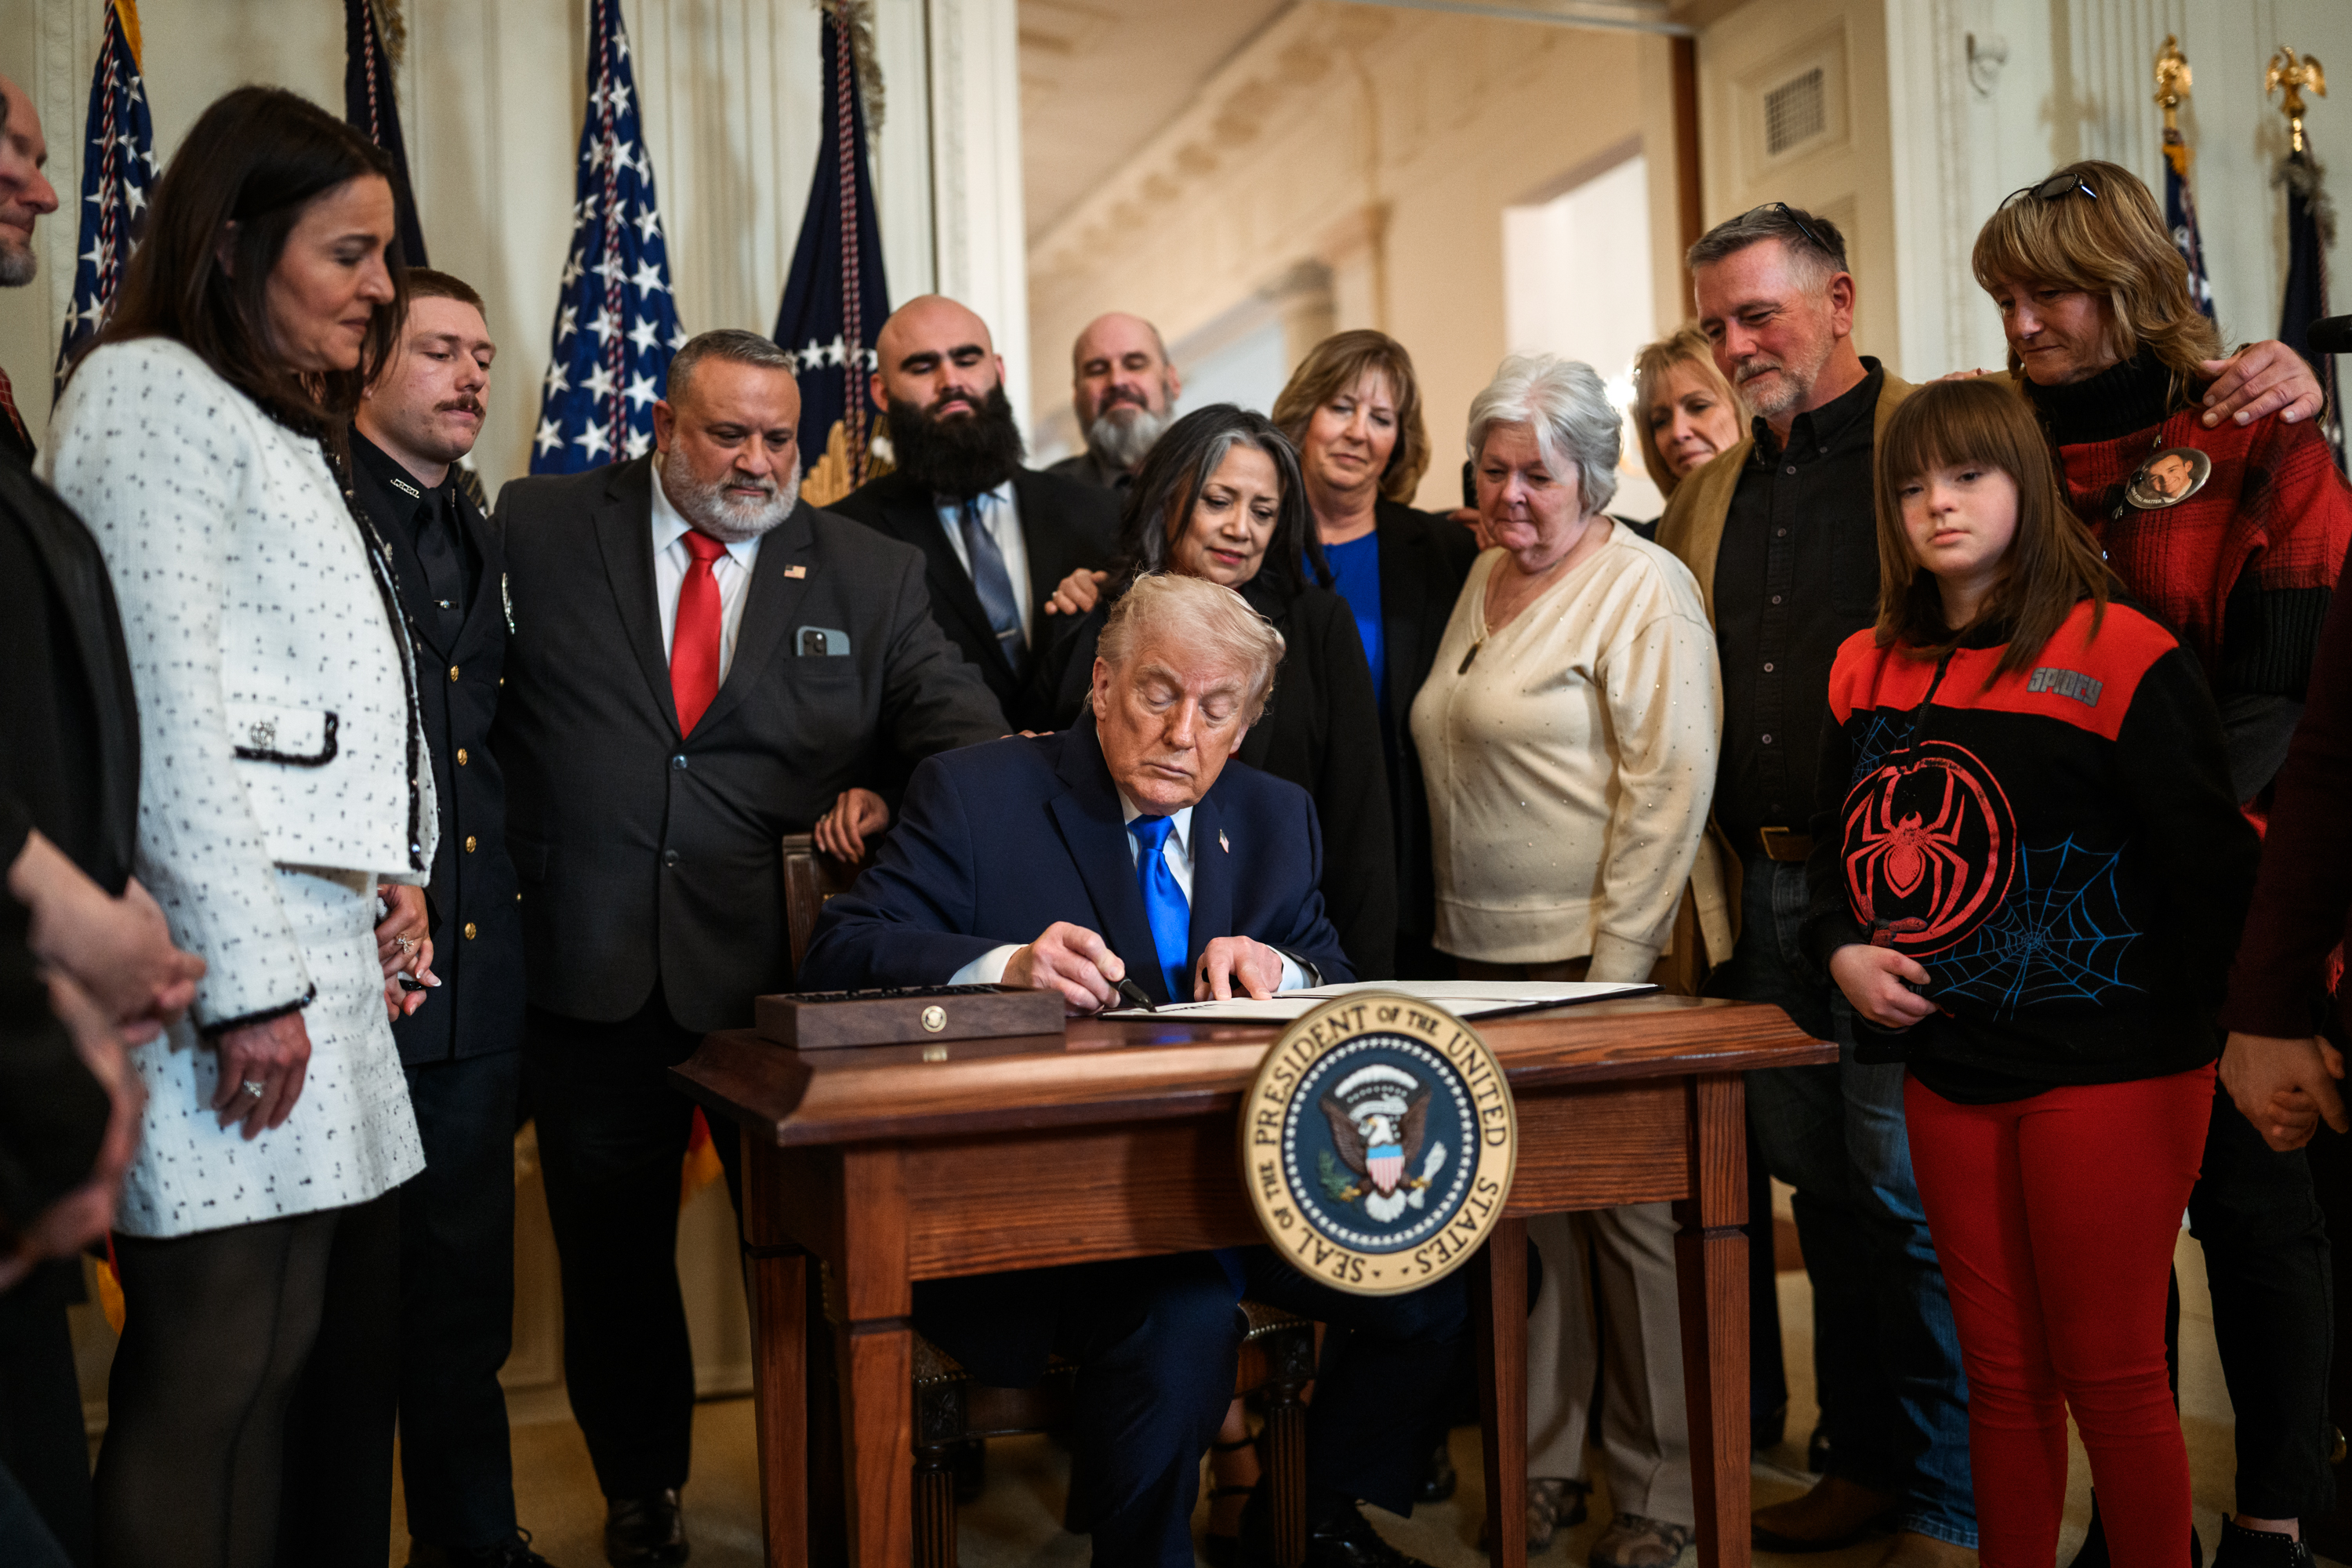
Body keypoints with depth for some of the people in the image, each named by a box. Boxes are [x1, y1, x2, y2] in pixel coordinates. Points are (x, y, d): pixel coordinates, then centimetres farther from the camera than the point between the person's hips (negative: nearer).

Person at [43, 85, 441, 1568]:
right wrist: (249, 979, -17)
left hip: (326, 947, 9)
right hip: (232, 957, -9)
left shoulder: (289, 435, 24)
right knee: (224, 1379, -6)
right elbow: (165, 698, -13)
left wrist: (399, 879, 10)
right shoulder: (149, 390, -4)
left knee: (346, 1351, 10)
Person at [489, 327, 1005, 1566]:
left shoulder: (868, 574, 6)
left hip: (781, 964, 0)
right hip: (588, 963, 1)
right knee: (612, 1256, 15)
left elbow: (965, 732, 2)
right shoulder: (536, 530, 4)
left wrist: (892, 793, -18)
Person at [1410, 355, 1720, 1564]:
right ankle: (1547, 1463, 25)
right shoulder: (1486, 577, 16)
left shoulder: (1641, 587, -8)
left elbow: (1670, 785, -15)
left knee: (1628, 1218, 2)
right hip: (1485, 954, 7)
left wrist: (1615, 964, -17)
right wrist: (1460, 929, 15)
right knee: (1528, 1214, 12)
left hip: (1594, 958, -7)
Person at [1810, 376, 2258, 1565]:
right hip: (1948, 1070, 5)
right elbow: (1836, 850, 16)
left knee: (2109, 1377, 3)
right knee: (2002, 1375, 15)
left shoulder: (2120, 654, -10)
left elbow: (2212, 866, -10)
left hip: (2107, 1072, -5)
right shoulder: (1867, 671, 8)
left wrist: (2177, 1028, -9)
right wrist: (1842, 954, -1)